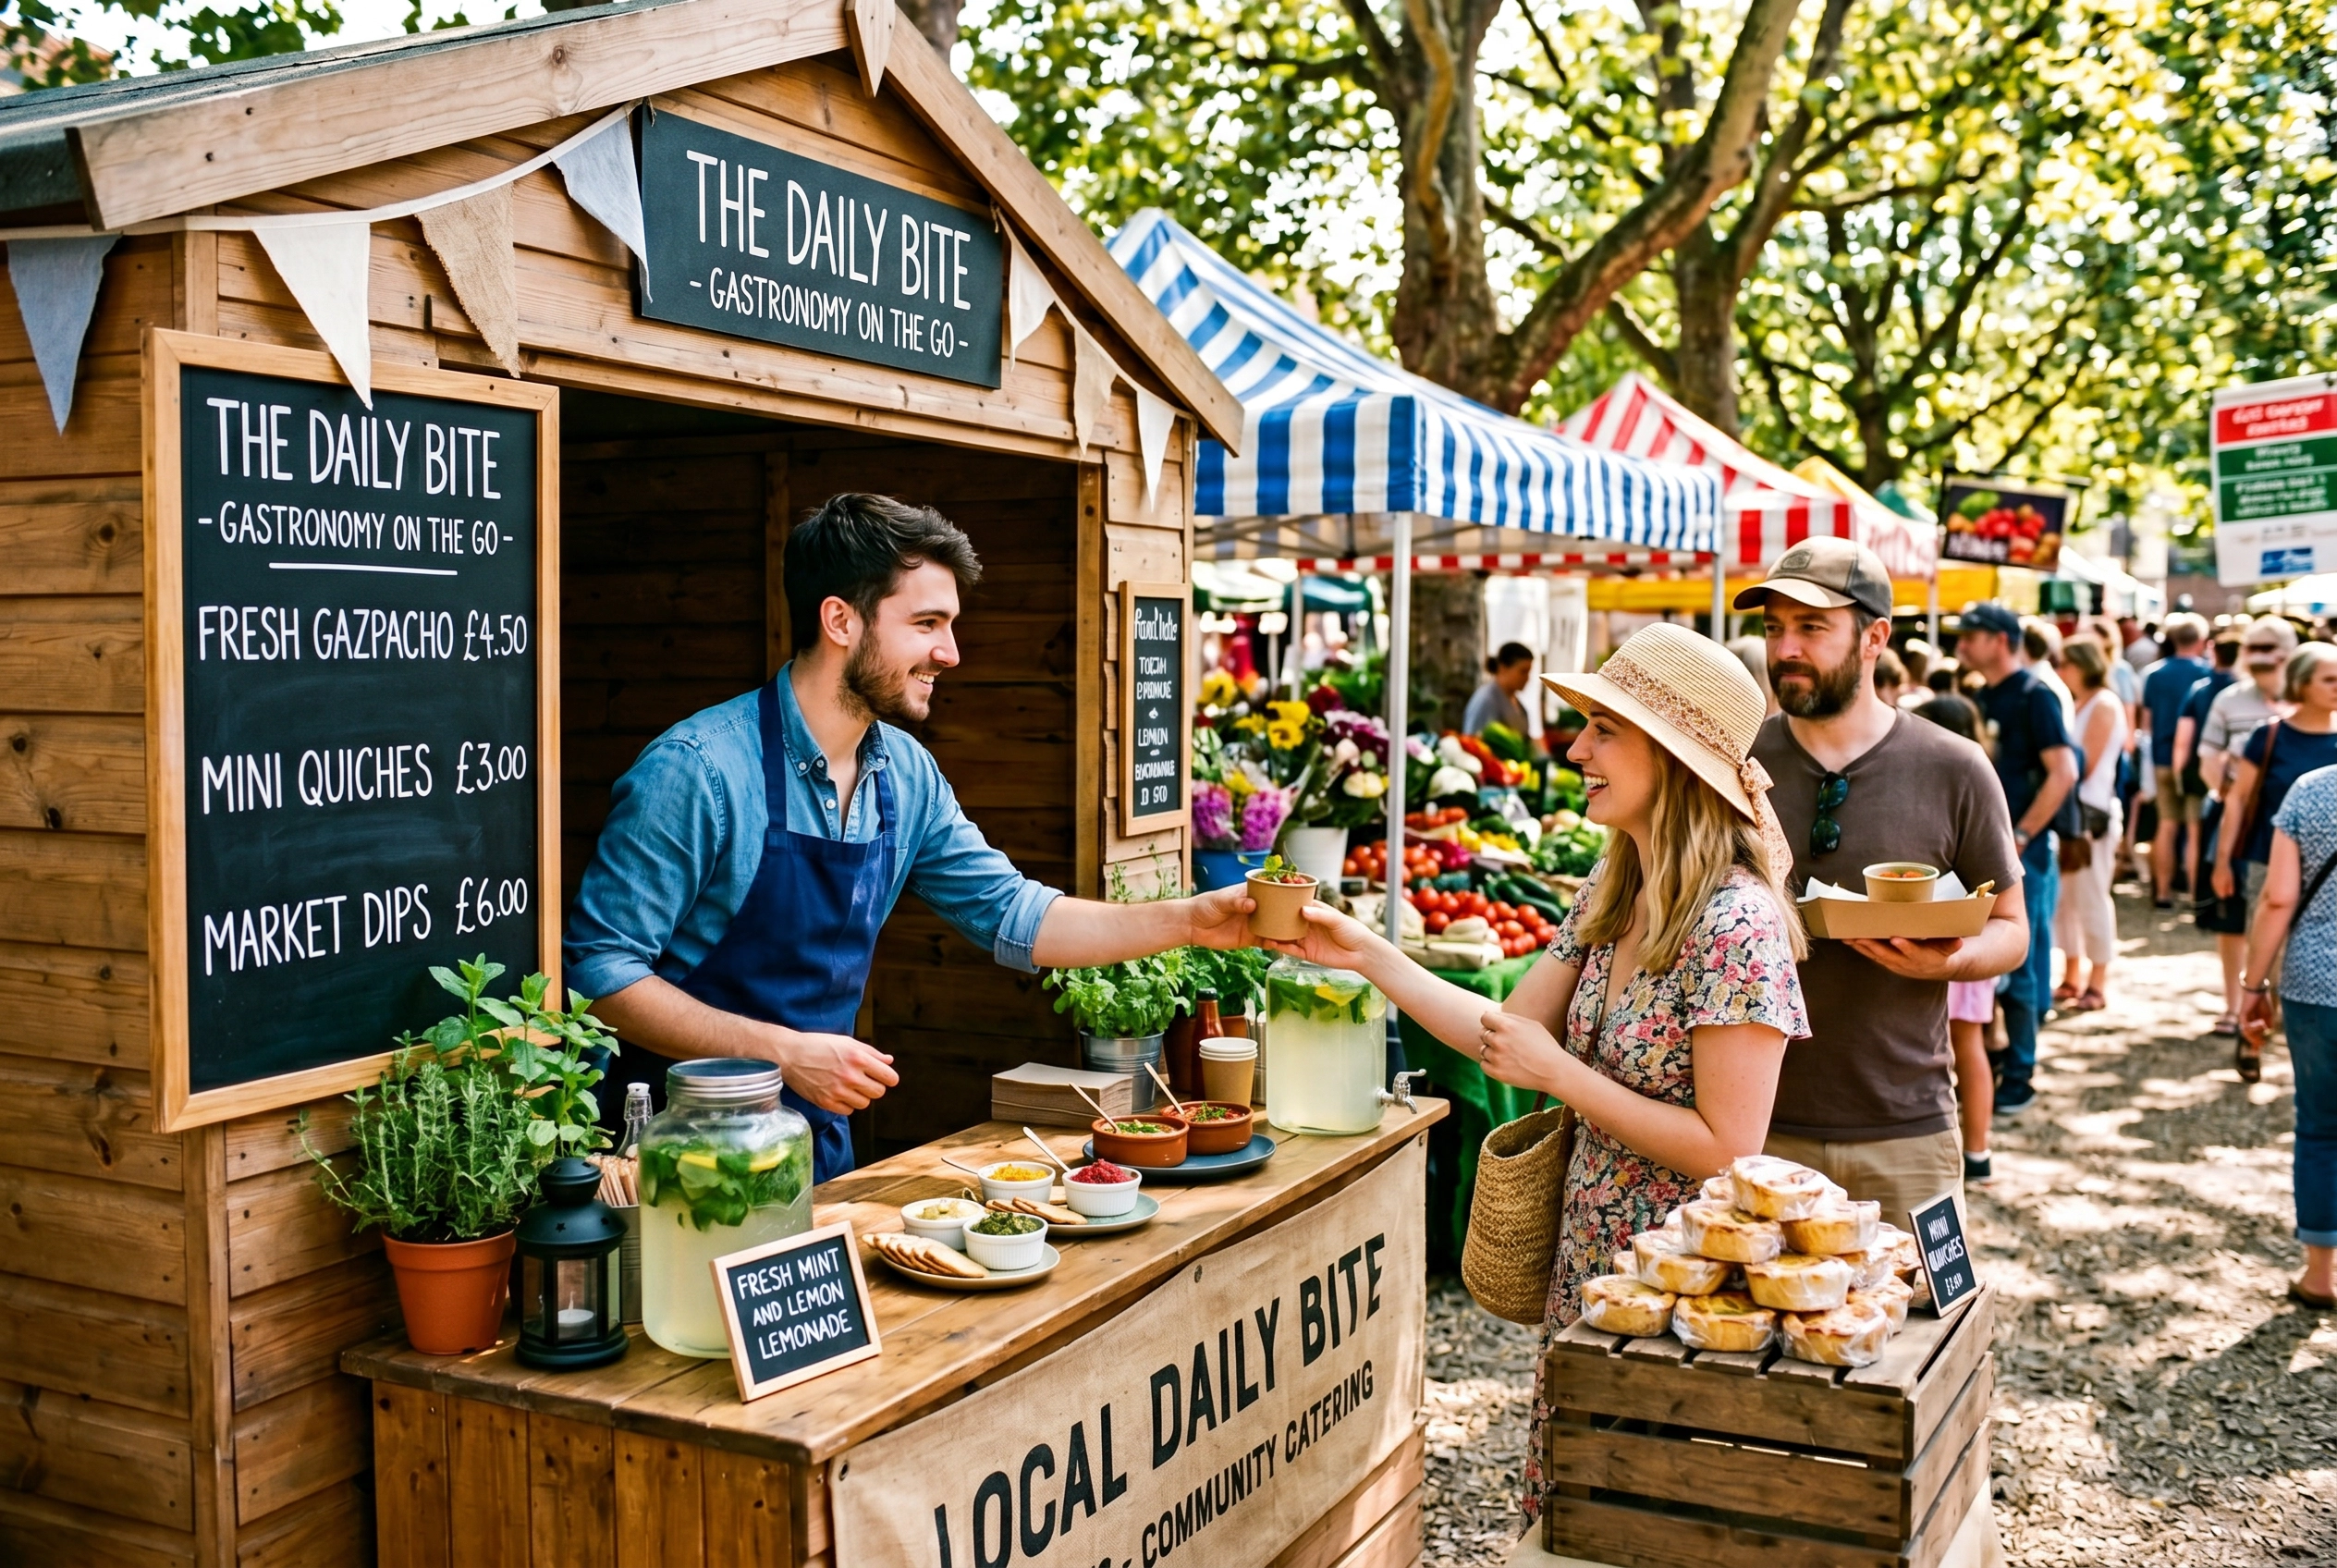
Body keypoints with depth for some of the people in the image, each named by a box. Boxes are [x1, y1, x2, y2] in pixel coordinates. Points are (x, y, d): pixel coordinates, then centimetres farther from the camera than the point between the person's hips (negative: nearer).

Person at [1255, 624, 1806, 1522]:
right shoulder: (1611, 893, 3)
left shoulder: (1736, 925, -22)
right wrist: (1367, 955, 0)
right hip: (1587, 1268, 8)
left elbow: (1727, 1150, -23)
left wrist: (1558, 1073, -20)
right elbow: (1509, 1032, 6)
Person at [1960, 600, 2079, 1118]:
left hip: (2022, 855, -8)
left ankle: (2018, 1078, 7)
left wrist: (2020, 836, -18)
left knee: (2017, 968, -1)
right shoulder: (1983, 697, 14)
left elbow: (2063, 771, -17)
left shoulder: (2033, 696, -10)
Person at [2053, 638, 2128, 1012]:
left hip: (2092, 811, -8)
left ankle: (2097, 985, 0)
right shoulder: (2080, 705, 17)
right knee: (2064, 897, 9)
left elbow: (2086, 764, -12)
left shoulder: (2104, 705, -8)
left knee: (2092, 897, -5)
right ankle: (2070, 979, 17)